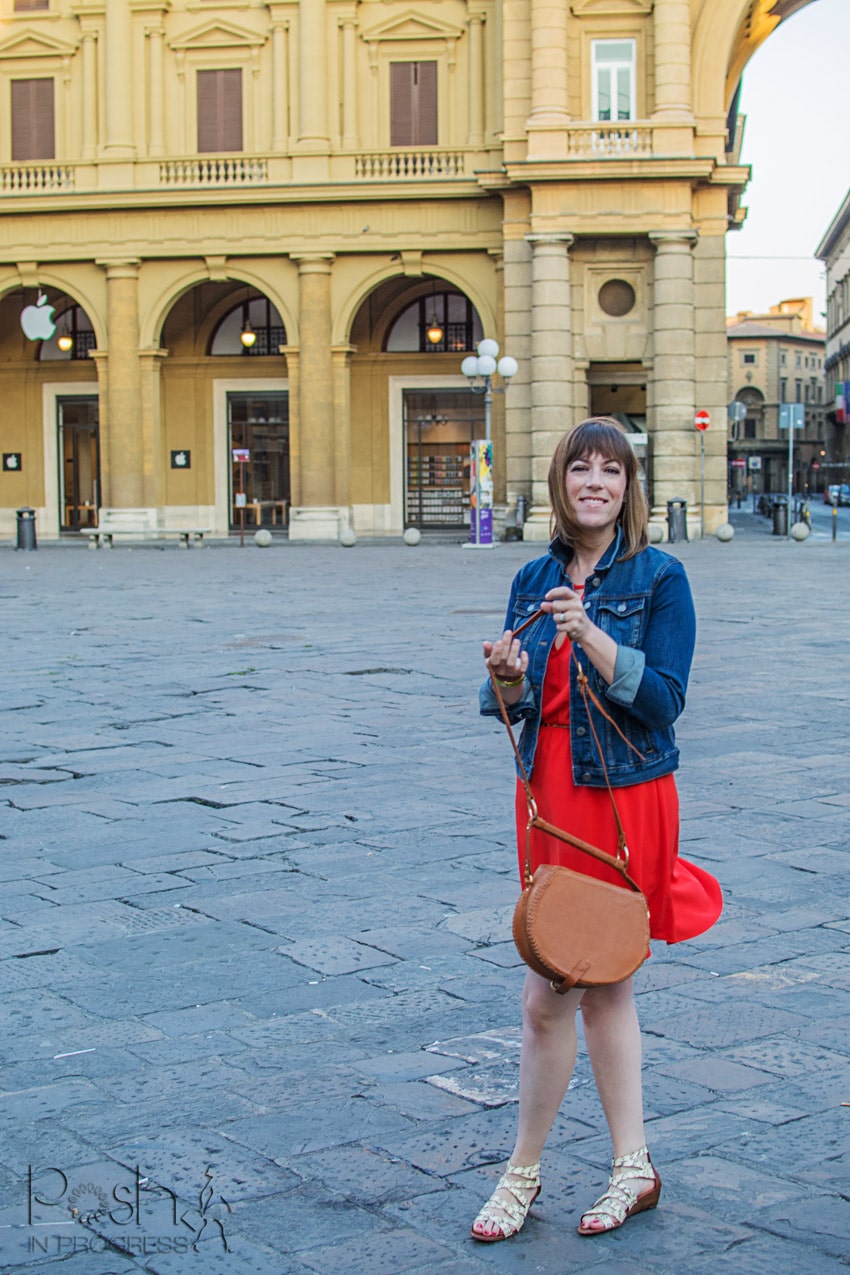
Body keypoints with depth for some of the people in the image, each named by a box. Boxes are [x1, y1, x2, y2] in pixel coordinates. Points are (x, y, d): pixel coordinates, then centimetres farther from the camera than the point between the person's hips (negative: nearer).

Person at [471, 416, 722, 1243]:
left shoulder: (659, 578, -7)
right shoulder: (535, 579, 9)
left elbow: (663, 699, -16)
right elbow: (516, 707, 10)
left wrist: (589, 633, -26)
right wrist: (508, 675, -13)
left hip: (622, 799, -6)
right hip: (546, 794, 6)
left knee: (547, 996, -2)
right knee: (604, 985, 13)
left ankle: (523, 1170, 16)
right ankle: (633, 1168, 25)